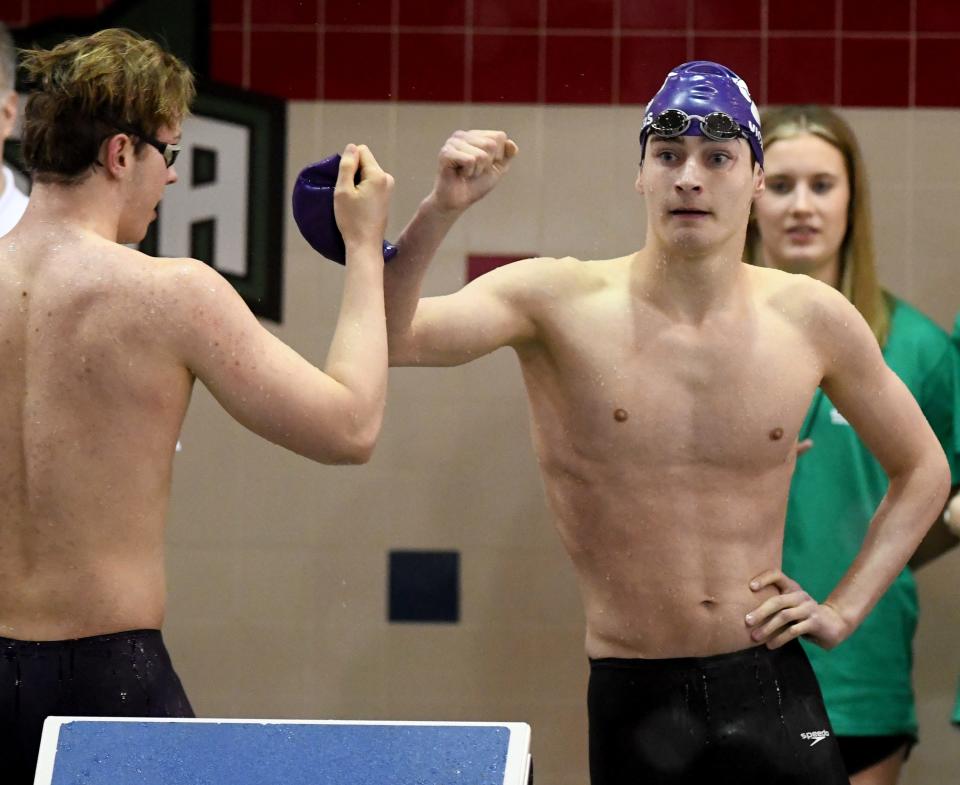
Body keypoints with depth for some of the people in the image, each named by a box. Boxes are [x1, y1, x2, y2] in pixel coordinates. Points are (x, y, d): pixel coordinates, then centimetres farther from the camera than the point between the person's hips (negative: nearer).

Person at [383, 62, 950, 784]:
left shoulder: (811, 319, 2)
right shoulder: (561, 302, -5)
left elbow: (923, 470, 17)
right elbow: (384, 337, -20)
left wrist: (844, 610, 8)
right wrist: (441, 210, -34)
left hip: (772, 695, 2)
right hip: (633, 704, -2)